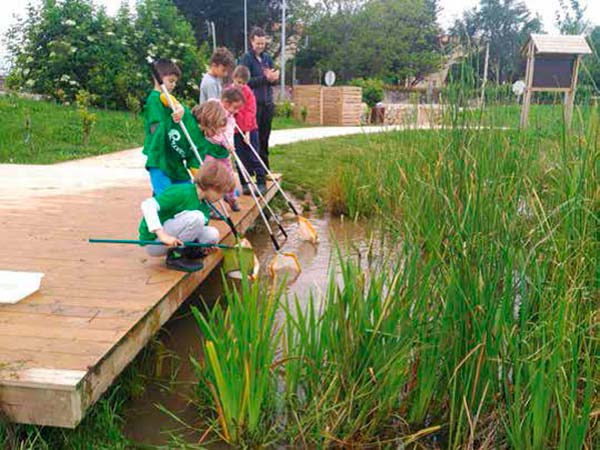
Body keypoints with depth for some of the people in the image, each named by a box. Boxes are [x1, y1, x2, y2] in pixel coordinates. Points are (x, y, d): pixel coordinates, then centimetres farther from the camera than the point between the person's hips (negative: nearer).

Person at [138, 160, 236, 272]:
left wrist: (206, 245, -9)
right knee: (195, 217, -27)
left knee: (212, 234, -9)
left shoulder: (205, 206, 6)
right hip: (153, 242, -8)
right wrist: (162, 235, -37)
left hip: (174, 242, 8)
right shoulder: (182, 192, -21)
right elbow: (147, 205, -30)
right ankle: (175, 256, -13)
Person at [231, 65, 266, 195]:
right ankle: (245, 184, 16)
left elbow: (250, 111, -9)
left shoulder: (248, 92, -5)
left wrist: (247, 131, -14)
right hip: (235, 131, 2)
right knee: (241, 159, 8)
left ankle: (261, 183, 7)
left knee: (254, 158, 0)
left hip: (250, 130, -2)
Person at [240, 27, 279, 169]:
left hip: (267, 104, 6)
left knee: (264, 137, 11)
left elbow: (274, 81, 12)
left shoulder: (267, 58, 13)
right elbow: (246, 81, -13)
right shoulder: (246, 58, -4)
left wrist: (274, 78, -12)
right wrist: (265, 78, -21)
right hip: (253, 104, -6)